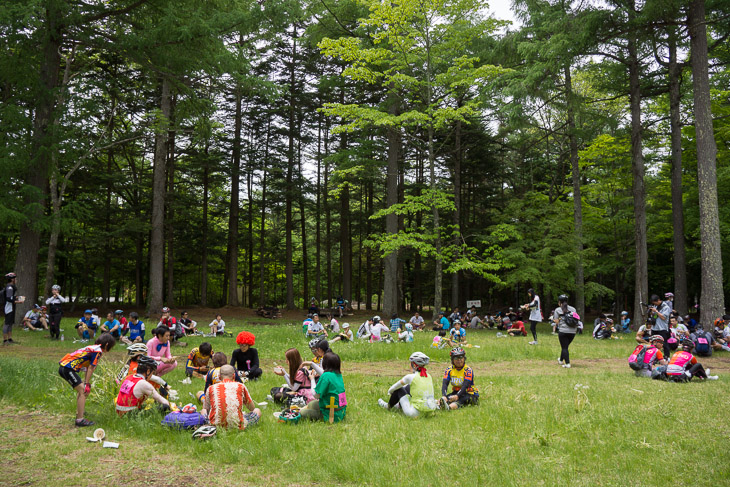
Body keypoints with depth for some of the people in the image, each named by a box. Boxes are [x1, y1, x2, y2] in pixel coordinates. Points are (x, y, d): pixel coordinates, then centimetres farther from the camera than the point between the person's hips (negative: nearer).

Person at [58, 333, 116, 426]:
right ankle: (80, 420, -12)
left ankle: (79, 412, 37)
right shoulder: (98, 351, -9)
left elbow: (88, 368, 23)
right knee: (83, 390, -9)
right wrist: (87, 384, -5)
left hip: (64, 366, 10)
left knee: (81, 389, 24)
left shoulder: (93, 348, 19)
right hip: (68, 369, -10)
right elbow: (91, 368, -10)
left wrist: (86, 383, 25)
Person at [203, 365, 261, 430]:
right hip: (237, 426, -1)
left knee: (204, 411, 31)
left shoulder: (211, 388, 6)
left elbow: (205, 409, 18)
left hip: (215, 425, 1)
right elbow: (252, 408, 15)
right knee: (257, 411, 21)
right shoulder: (241, 386, 4)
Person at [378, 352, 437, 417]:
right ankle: (400, 405, 49)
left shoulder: (410, 377, -12)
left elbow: (397, 386, 7)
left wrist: (390, 391, 28)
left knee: (399, 389, 13)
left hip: (416, 413, -6)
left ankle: (388, 406, 38)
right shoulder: (428, 376, 5)